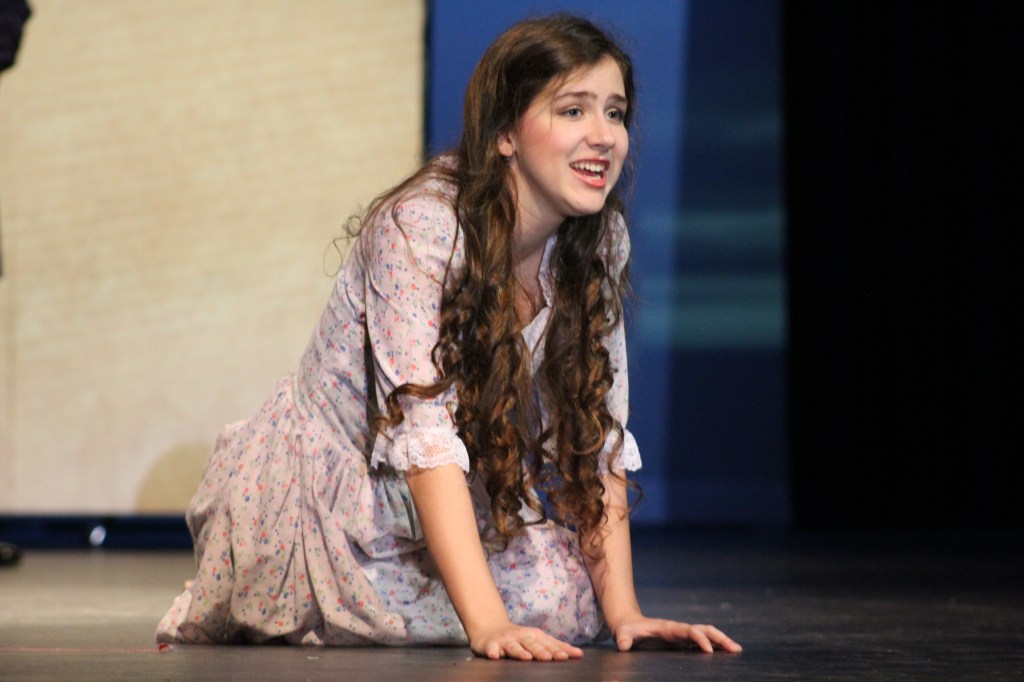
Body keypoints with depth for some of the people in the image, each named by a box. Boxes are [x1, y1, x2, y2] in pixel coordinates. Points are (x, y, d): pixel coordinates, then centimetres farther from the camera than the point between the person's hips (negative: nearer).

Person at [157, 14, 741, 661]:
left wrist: (622, 611, -18)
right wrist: (487, 624, -44)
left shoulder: (601, 242, -7)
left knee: (566, 602, -20)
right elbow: (423, 435, -35)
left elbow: (597, 440, -6)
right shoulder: (421, 226, -27)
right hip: (333, 489, -6)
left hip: (467, 500, 6)